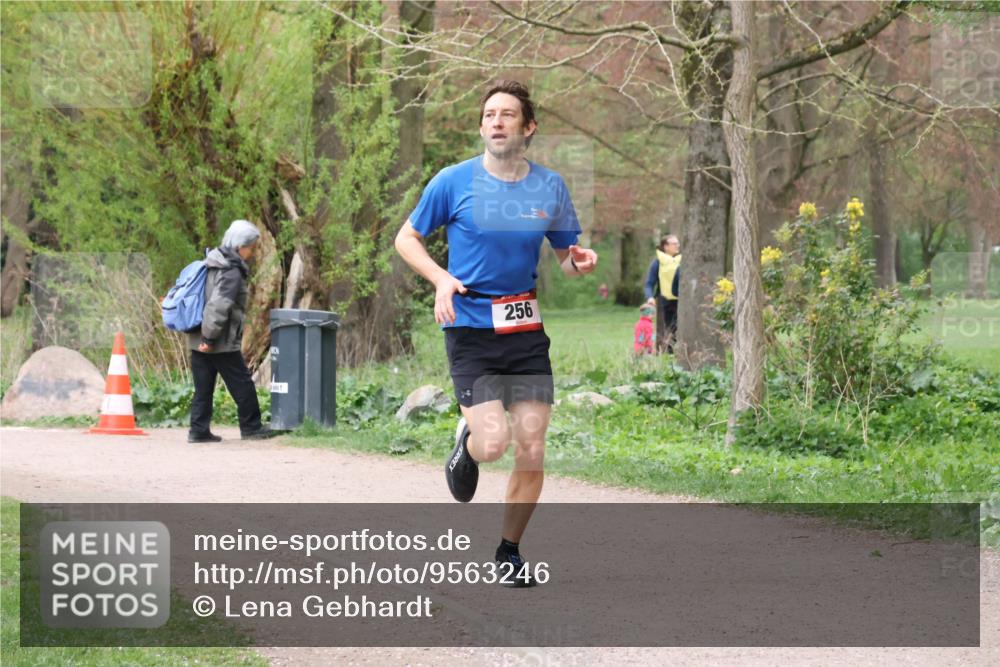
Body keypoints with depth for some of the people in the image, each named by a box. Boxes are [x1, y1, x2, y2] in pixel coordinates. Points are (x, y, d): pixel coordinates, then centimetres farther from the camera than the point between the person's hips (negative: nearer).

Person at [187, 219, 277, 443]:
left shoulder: (211, 264, 13)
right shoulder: (232, 273, -17)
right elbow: (219, 307, -26)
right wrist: (210, 338, -22)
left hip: (198, 341, 9)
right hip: (222, 344, -9)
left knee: (203, 388, 10)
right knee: (242, 386, 5)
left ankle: (199, 430, 8)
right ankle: (251, 427, 14)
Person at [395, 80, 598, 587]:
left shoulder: (550, 187, 5)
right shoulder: (453, 182, -4)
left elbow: (565, 256, 16)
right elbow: (406, 238, 6)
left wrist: (579, 262, -9)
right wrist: (440, 278, -12)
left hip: (527, 332, 3)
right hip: (470, 330, -3)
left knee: (531, 452, -2)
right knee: (493, 444, -17)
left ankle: (509, 552, 19)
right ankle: (466, 442, 22)